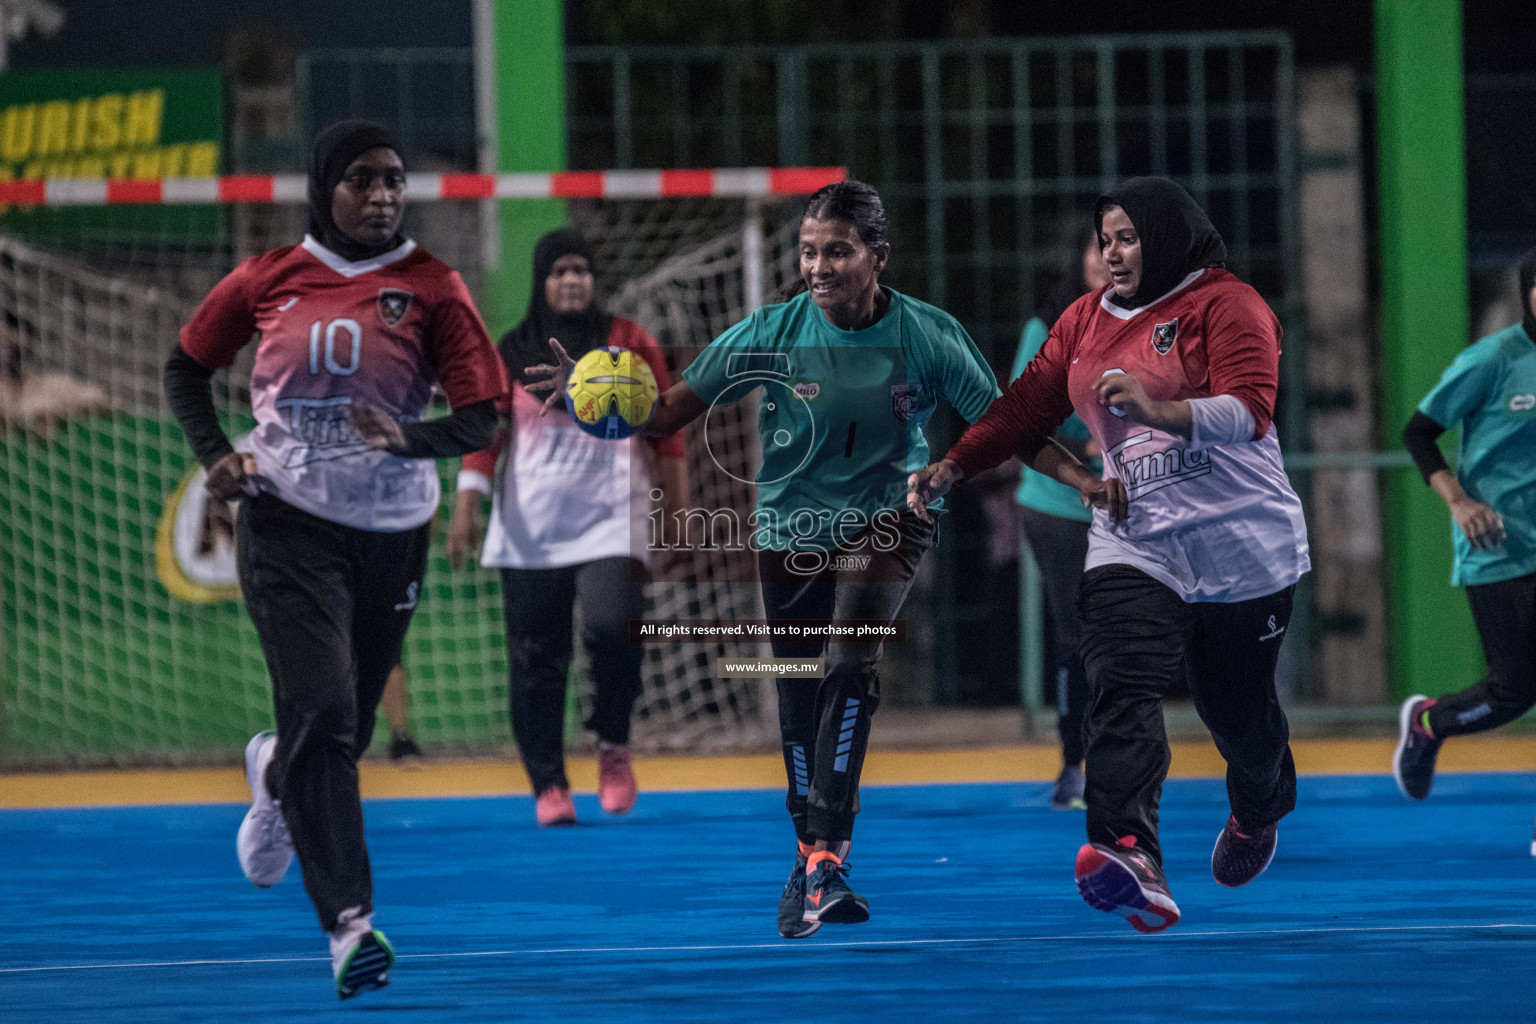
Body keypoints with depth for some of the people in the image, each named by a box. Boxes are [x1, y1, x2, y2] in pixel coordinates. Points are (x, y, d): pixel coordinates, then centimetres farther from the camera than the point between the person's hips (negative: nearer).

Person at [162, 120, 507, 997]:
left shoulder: (431, 289, -3)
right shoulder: (267, 282, 0)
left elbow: (481, 420, -7)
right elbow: (188, 367, 16)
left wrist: (409, 437, -26)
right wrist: (214, 454, 0)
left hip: (393, 529, 2)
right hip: (288, 522, -2)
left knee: (349, 727, 12)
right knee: (323, 711, -17)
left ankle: (276, 775, 50)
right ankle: (351, 921, -19)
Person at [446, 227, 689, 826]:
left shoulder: (630, 344, 6)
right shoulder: (510, 354, 6)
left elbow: (664, 430, 10)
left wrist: (677, 509, 8)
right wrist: (467, 507, -6)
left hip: (610, 518, -1)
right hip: (529, 530, 1)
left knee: (612, 626, -22)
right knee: (535, 658, -2)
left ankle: (614, 746, 1)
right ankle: (549, 786, 8)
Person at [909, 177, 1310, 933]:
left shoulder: (1226, 306, -8)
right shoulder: (1086, 320, 12)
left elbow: (1250, 409, -22)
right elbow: (1025, 409, 11)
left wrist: (1159, 411, -39)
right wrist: (952, 468, -3)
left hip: (1241, 545, -4)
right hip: (1134, 546, 4)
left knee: (1238, 712, 10)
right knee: (1123, 692, -21)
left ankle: (1258, 814, 46)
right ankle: (1131, 861, -38)